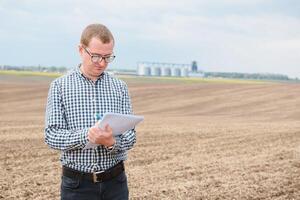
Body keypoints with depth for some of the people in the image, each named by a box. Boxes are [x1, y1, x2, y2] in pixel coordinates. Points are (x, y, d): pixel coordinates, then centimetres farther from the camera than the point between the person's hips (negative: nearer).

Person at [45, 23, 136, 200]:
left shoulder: (120, 87, 4)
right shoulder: (60, 86, -1)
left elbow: (130, 136, 0)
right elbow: (52, 135, -8)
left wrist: (112, 142, -22)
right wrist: (86, 136, -25)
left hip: (115, 181, 2)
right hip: (77, 184, -1)